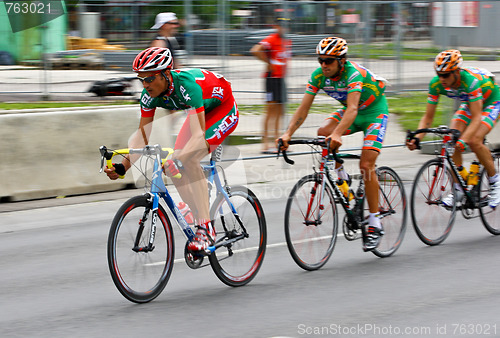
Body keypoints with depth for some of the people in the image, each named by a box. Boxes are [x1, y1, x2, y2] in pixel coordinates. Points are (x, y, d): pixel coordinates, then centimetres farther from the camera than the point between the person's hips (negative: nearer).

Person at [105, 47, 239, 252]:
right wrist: (122, 167, -26)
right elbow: (142, 136, -13)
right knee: (175, 166, -10)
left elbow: (199, 135, -44)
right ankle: (201, 221, -1)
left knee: (189, 161, -26)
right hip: (201, 112, 8)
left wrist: (179, 161, -59)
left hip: (223, 110, -8)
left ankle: (206, 229, -21)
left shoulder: (186, 84, -38)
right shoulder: (150, 94, -18)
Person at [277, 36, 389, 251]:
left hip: (374, 111, -6)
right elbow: (303, 108, -19)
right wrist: (288, 134, -34)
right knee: (323, 132, -25)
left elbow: (352, 109, -47)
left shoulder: (353, 74, -34)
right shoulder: (318, 76, -16)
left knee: (366, 165, -17)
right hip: (350, 111, 6)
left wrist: (337, 134, -62)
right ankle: (341, 176, -2)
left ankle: (375, 224, -8)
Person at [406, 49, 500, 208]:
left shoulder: (470, 80, -39)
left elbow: (476, 118, -41)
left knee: (474, 141, -26)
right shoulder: (436, 84, -23)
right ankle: (458, 188, -5)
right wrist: (416, 138, -32)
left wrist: (463, 140, -54)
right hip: (468, 104, 6)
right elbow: (428, 117, -16)